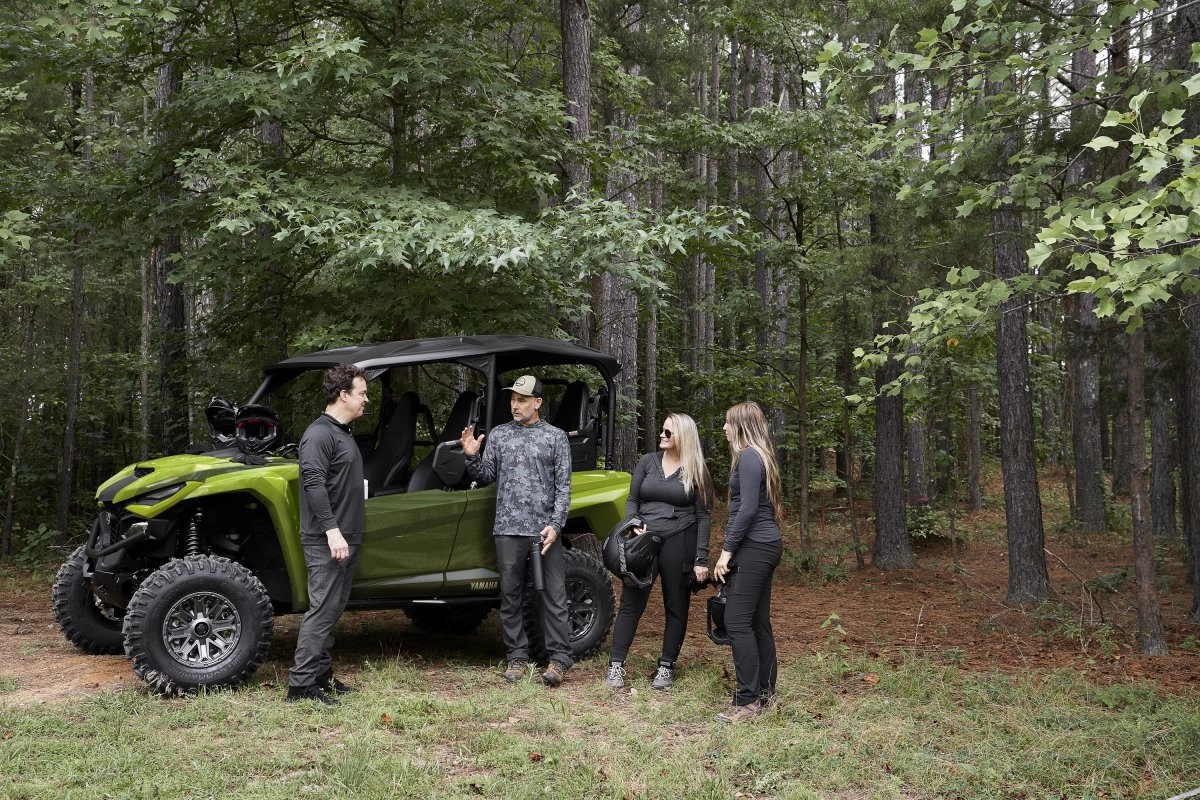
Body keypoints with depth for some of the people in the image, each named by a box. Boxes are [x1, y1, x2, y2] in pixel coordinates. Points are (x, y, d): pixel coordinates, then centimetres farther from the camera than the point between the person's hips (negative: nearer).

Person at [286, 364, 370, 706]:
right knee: (322, 611, -9)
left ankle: (322, 676, 21)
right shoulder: (320, 434, -13)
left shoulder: (343, 433, 19)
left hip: (346, 539, 10)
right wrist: (332, 531, -27)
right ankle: (301, 685, -5)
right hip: (327, 541, -10)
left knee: (332, 610, 14)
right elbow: (313, 482, -23)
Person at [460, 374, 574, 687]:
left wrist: (555, 524, -10)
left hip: (545, 530, -2)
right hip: (508, 530, 3)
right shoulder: (498, 435, 11)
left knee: (554, 596, 0)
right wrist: (472, 457, -8)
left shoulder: (556, 437, 4)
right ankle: (516, 657, 17)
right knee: (510, 597, 8)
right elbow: (487, 476, 11)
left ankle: (559, 658, 7)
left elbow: (563, 486, 0)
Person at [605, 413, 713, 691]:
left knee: (676, 606, 6)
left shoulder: (697, 472, 0)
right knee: (631, 602, 0)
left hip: (679, 543, -2)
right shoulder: (648, 462, 7)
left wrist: (701, 559, -8)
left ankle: (667, 666, 17)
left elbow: (703, 517, -1)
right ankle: (616, 664, 3)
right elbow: (631, 500, 11)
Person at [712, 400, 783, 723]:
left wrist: (727, 550, -16)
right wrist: (733, 549, 18)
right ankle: (765, 694, 18)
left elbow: (748, 508, -20)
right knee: (759, 622, 13)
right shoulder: (761, 456, 17)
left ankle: (748, 701, -7)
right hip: (765, 545, 10)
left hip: (753, 547, -10)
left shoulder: (749, 457, -13)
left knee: (738, 623, -9)